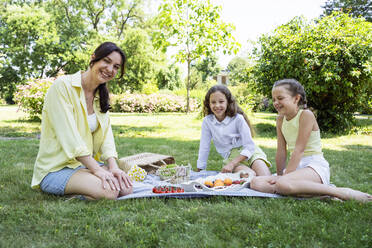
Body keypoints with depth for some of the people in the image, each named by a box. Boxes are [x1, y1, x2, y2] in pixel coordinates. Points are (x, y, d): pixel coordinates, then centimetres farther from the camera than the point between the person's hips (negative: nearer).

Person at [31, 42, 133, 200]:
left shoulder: (102, 96, 11)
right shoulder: (63, 86, -14)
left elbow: (106, 134, 3)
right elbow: (69, 136, -22)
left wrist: (113, 166, -14)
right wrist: (96, 169, -26)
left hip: (85, 163, 8)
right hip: (56, 168, -8)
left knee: (126, 188, -15)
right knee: (108, 192, -29)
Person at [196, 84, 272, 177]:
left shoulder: (238, 118, -10)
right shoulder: (207, 121, -4)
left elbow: (249, 146, -12)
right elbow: (204, 148, 3)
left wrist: (232, 164, -23)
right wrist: (199, 172, 4)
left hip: (250, 152, 0)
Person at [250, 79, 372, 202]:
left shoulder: (306, 115, -11)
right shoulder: (280, 119, 10)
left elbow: (299, 149, -17)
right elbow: (281, 151, 7)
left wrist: (285, 176, -20)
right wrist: (279, 175, 2)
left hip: (315, 165, -8)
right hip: (296, 166, 8)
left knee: (284, 184, -37)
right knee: (256, 183, -11)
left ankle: (341, 192, -21)